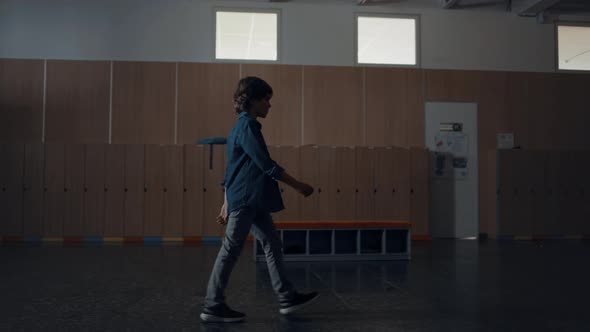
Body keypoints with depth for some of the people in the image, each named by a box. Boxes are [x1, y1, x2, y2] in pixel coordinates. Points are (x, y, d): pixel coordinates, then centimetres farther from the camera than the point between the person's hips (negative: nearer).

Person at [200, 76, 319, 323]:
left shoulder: (239, 127, 18)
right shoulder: (248, 126, -12)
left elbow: (233, 169, 20)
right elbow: (267, 165, -17)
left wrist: (226, 204, 22)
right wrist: (299, 186, -10)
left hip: (251, 201, 10)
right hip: (247, 200, -10)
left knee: (272, 245, 11)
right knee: (231, 250, -3)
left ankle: (287, 298, 19)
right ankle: (213, 306, 6)